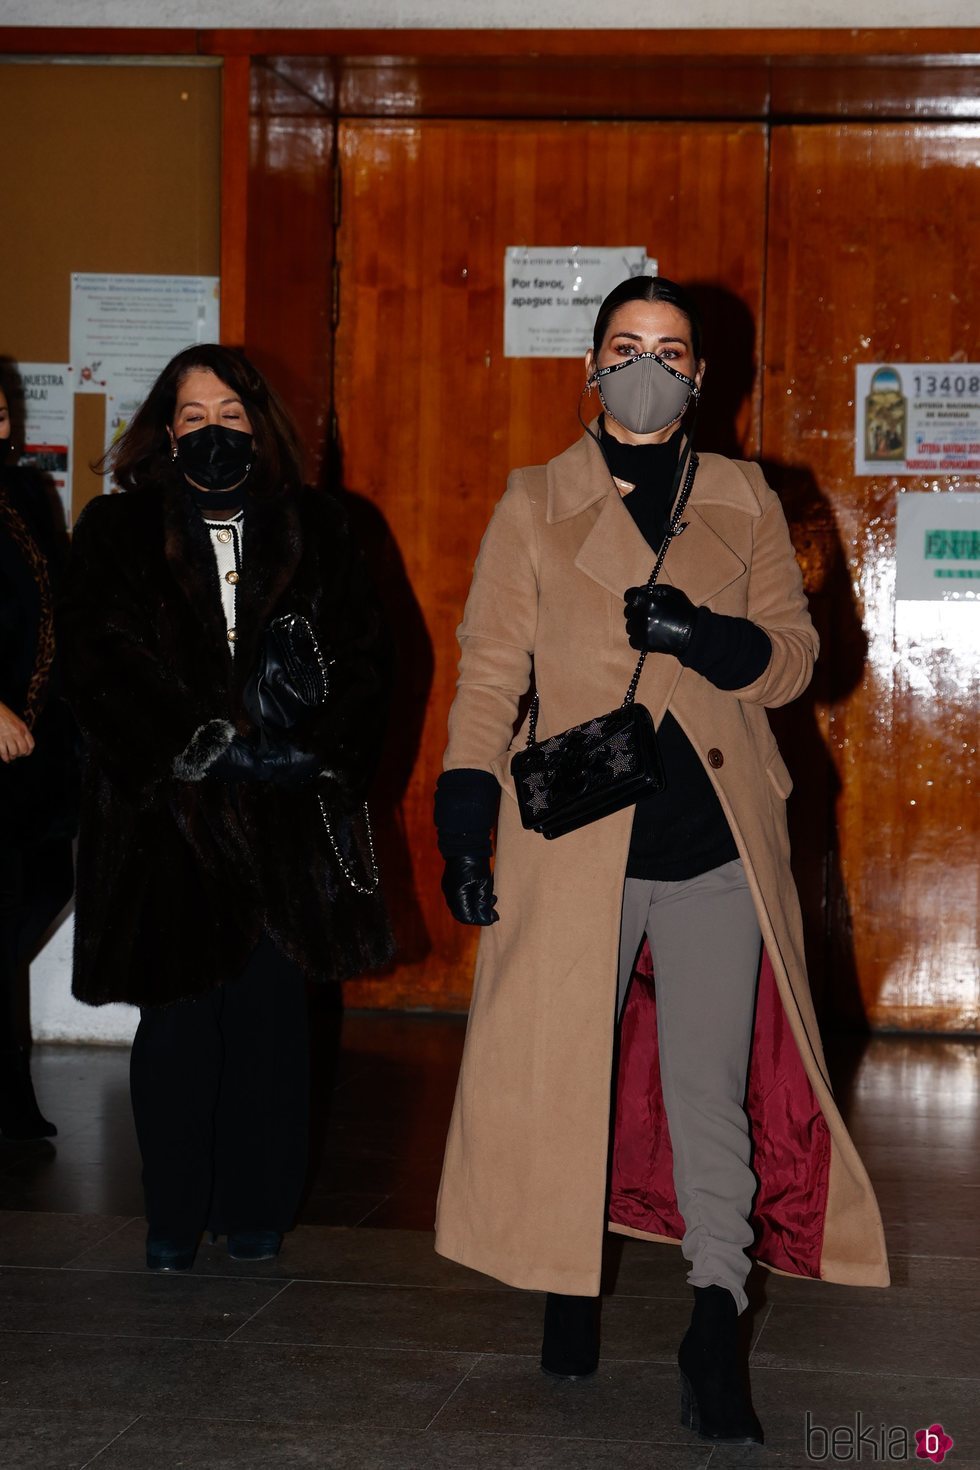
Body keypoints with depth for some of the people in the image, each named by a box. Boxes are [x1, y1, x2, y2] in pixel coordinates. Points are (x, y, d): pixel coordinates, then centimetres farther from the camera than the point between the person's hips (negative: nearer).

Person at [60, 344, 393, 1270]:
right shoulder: (117, 532, 5)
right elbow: (96, 667, -3)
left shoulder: (313, 528, 9)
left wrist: (314, 749, -7)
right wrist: (188, 746, -13)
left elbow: (362, 656, 8)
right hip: (166, 813, -1)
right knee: (178, 1015, 0)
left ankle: (256, 1209, 15)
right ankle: (174, 1217, 12)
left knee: (272, 1012, 2)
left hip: (285, 816, 1)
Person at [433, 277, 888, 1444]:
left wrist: (705, 634, -14)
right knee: (566, 1071, 7)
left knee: (709, 1084, -3)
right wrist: (465, 828, -4)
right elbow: (490, 668, 4)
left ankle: (715, 1332, 0)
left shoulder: (745, 503, 11)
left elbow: (793, 656, 7)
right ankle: (569, 1286, 25)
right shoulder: (536, 504, 8)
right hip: (577, 835, 0)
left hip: (719, 841, 0)